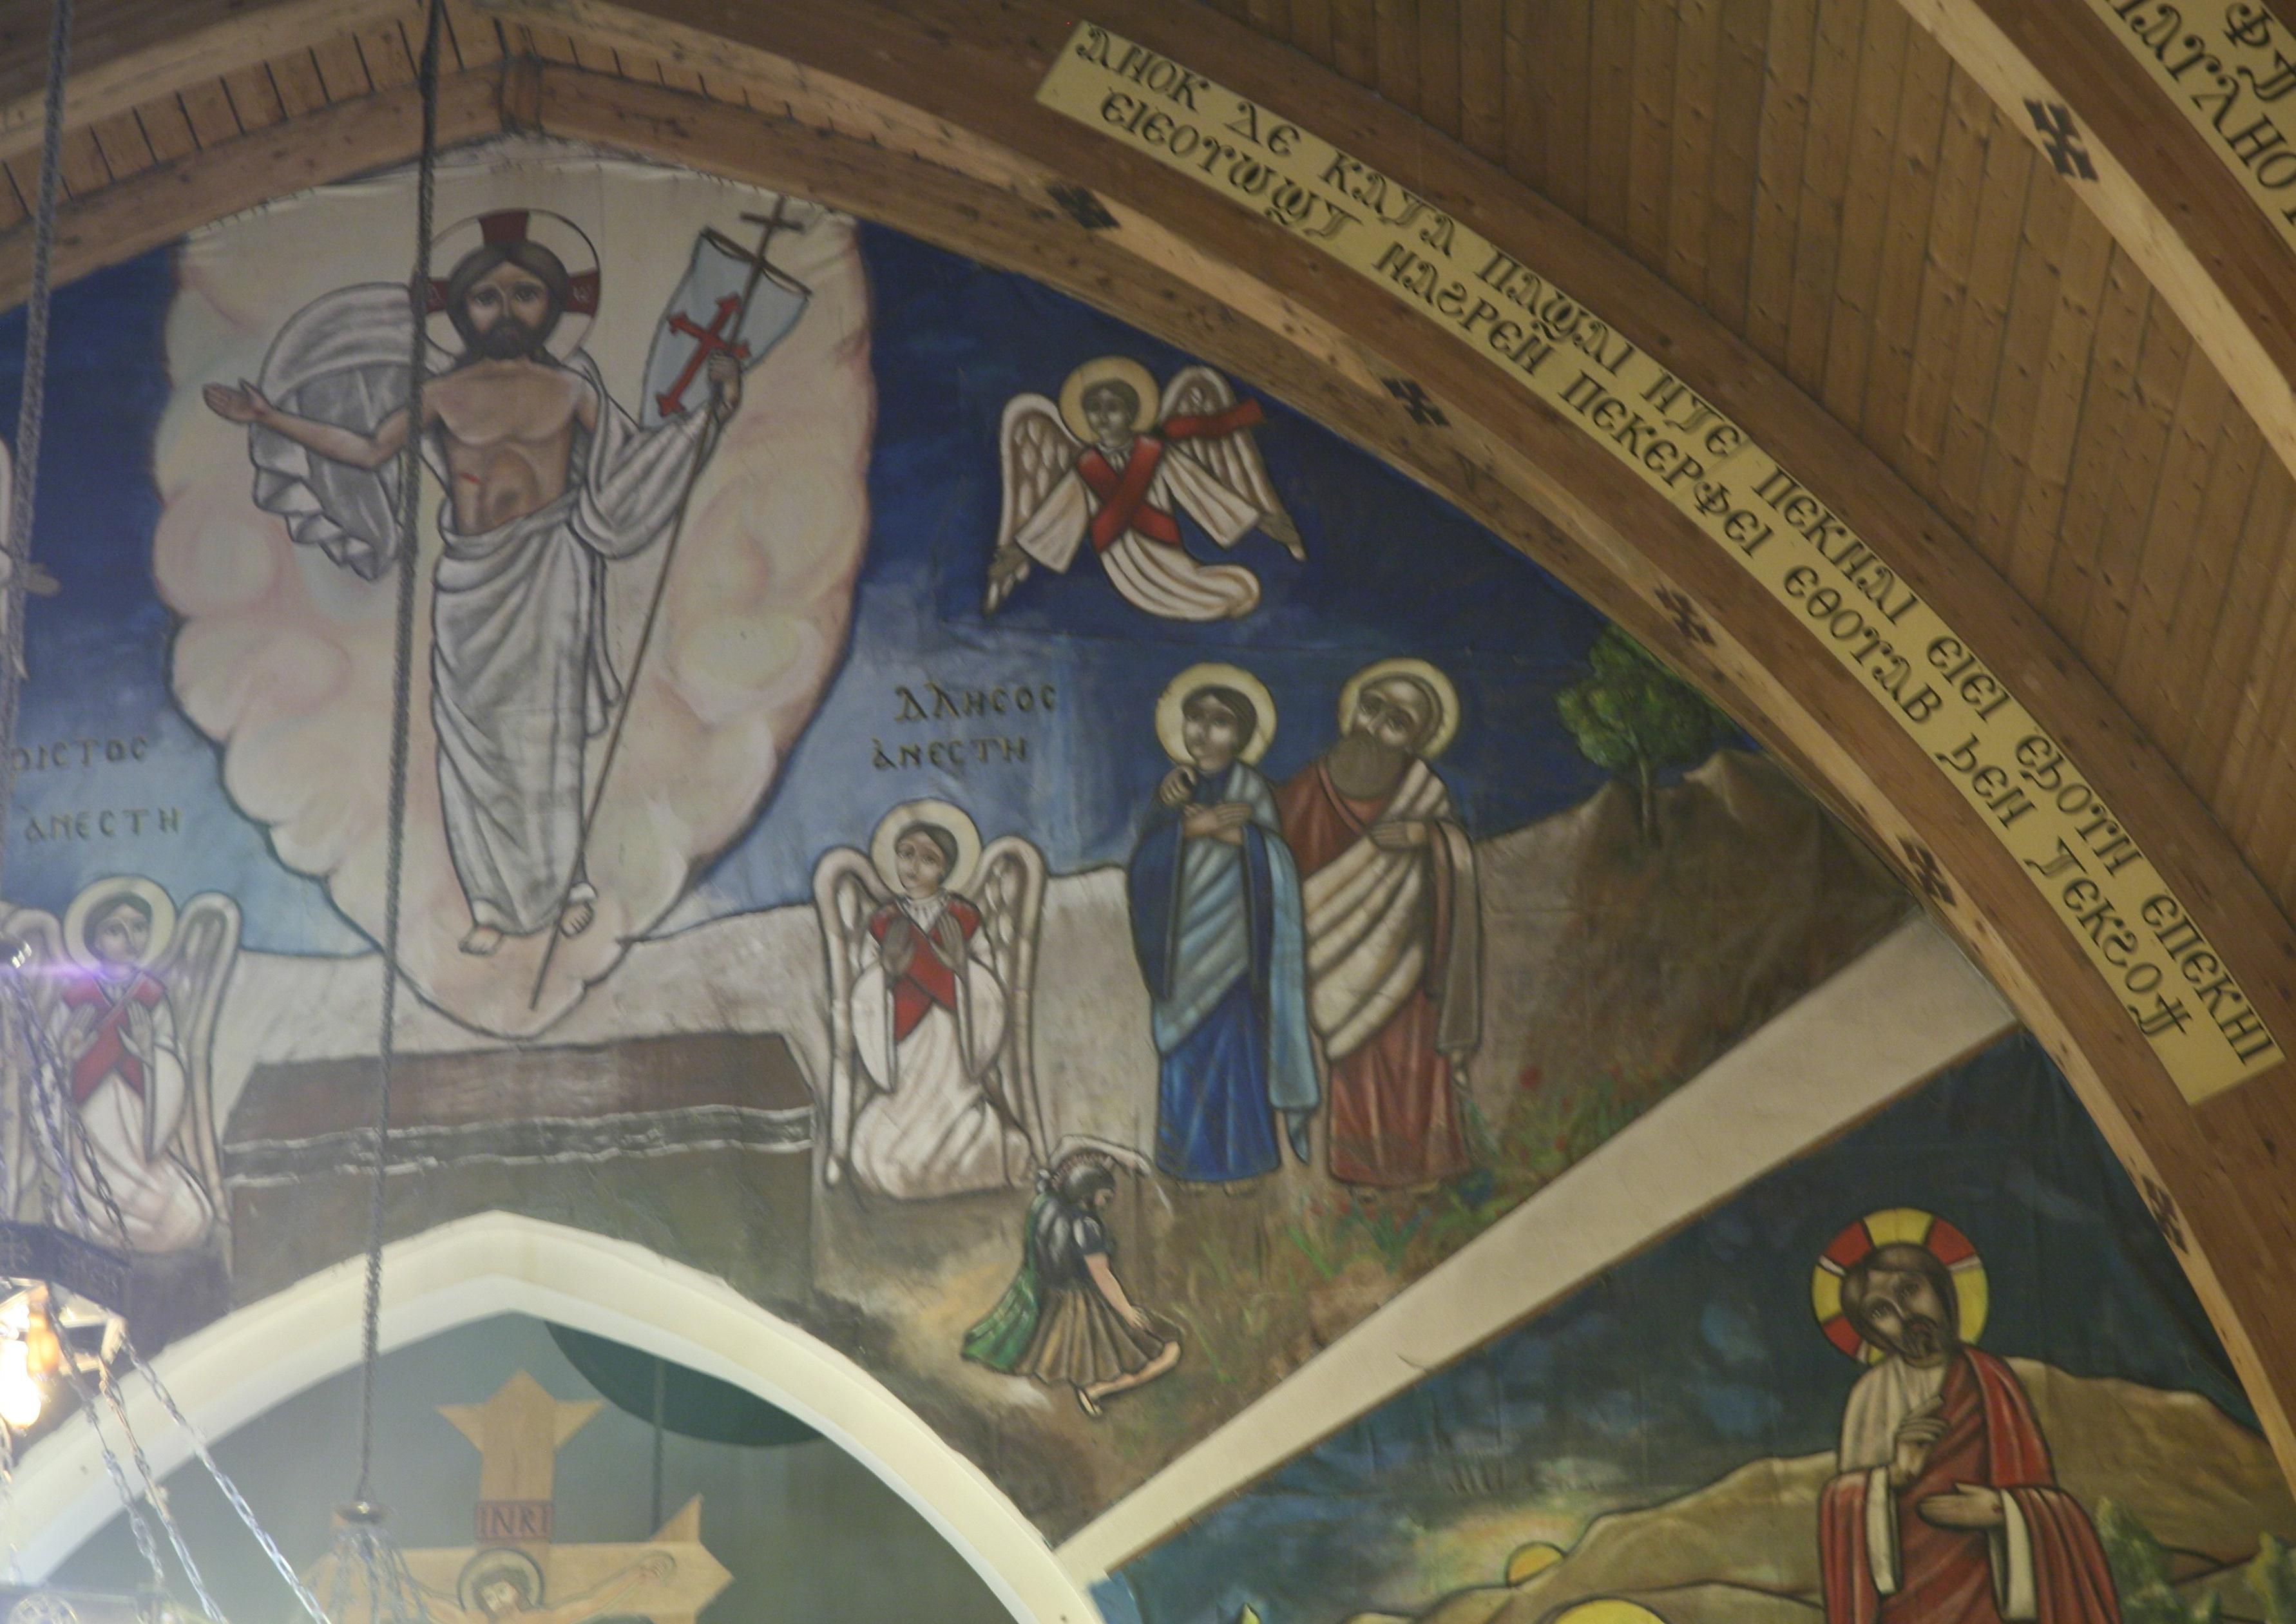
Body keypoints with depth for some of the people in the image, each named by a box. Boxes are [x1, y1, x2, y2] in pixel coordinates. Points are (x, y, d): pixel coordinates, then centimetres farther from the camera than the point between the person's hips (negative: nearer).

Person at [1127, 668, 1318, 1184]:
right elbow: (1147, 856, -6)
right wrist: (1191, 825, -19)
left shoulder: (1249, 786, -1)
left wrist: (1227, 831, -21)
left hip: (1231, 947, -4)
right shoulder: (1175, 787, 9)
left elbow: (1272, 857, -13)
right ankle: (1191, 1157, 12)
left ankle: (1237, 1157, 3)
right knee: (1183, 1054, 4)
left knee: (1233, 1049, -5)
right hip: (1181, 945, 4)